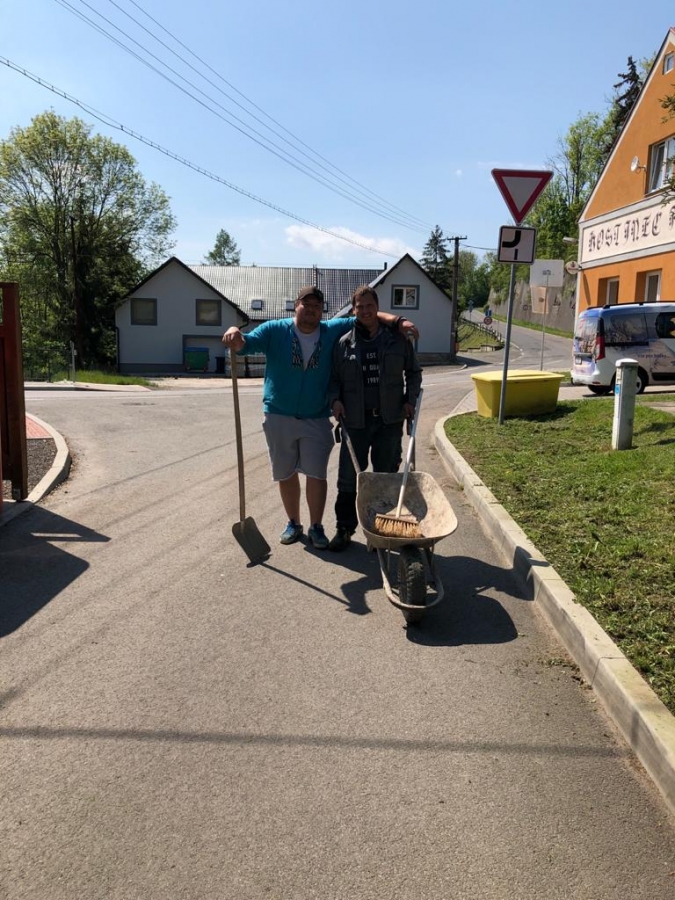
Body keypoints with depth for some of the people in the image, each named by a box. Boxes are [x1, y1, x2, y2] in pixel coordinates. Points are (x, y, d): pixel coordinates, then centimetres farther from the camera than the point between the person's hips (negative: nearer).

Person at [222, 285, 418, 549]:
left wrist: (397, 321, -11)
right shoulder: (274, 330, -3)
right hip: (279, 418, 0)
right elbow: (247, 343, -15)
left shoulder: (333, 331, 2)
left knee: (316, 474, -2)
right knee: (286, 475, 10)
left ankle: (316, 527, 14)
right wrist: (235, 336, -39)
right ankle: (293, 523, 27)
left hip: (317, 420, 0)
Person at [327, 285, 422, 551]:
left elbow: (414, 372, 13)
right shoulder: (344, 344, 3)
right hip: (355, 421, 0)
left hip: (390, 420, 0)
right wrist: (335, 399, -8)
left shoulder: (398, 339, 4)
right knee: (348, 479, 3)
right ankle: (344, 529, 15)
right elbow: (334, 378, 10)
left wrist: (410, 399, 1)